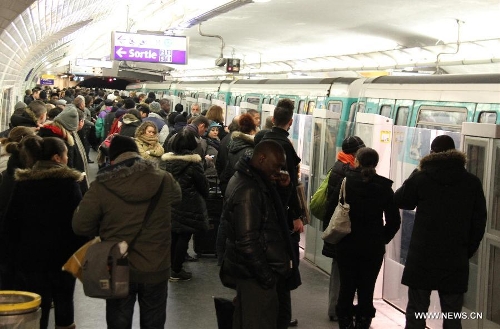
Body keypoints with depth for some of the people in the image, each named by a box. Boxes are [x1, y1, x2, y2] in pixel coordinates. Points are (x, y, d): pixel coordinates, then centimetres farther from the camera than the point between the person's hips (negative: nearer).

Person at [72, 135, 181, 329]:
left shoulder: (101, 186, -14)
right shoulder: (164, 180, -8)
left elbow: (81, 226, -11)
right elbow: (177, 196, 14)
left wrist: (105, 230, 7)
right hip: (156, 268, 1)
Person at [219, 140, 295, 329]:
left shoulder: (252, 180, 9)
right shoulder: (248, 190, -22)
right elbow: (247, 241, -25)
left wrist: (279, 184, 3)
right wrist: (266, 275, -19)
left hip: (254, 271, 10)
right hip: (255, 274, -10)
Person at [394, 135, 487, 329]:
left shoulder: (420, 178, -6)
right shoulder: (472, 183, 1)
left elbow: (399, 201, 9)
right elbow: (479, 222, 3)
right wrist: (467, 251, 11)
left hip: (422, 257, -1)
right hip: (456, 261, 2)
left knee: (416, 313, 8)